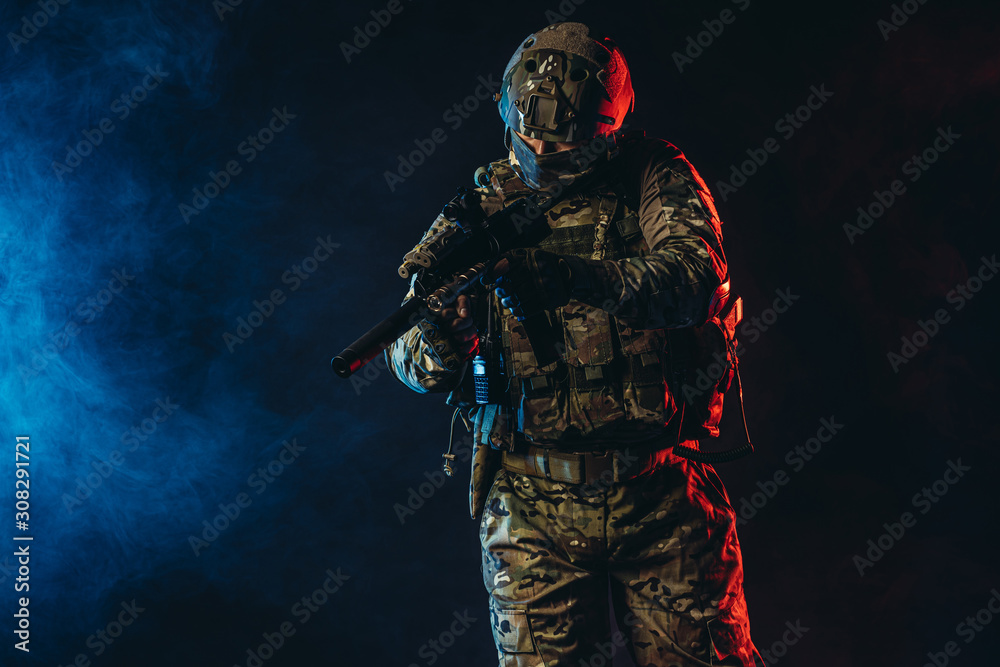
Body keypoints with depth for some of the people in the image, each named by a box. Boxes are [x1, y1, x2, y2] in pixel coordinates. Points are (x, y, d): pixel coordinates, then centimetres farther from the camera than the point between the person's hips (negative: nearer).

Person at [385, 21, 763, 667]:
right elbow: (413, 365, -1)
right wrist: (439, 335, -26)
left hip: (660, 496, -1)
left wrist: (570, 277, -33)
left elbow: (697, 280, -19)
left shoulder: (653, 174, 0)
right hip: (533, 507, 1)